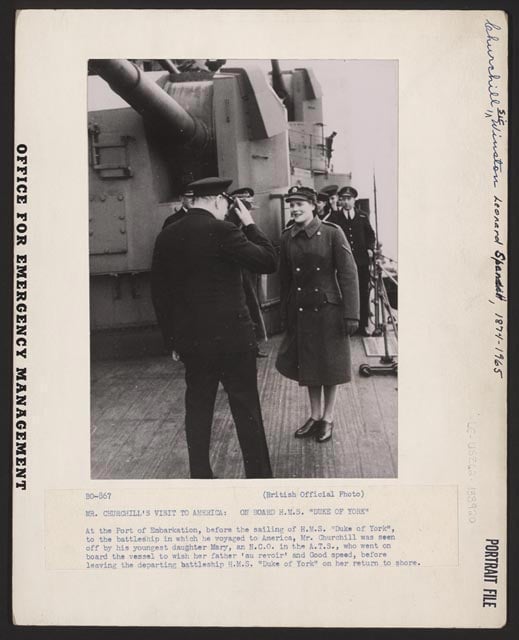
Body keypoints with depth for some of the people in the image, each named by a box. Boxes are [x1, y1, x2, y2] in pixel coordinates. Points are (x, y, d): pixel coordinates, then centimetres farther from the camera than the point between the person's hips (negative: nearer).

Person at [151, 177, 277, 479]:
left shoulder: (166, 236, 5)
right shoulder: (222, 230, -13)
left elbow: (160, 293, 10)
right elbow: (269, 262, -11)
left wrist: (173, 339, 17)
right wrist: (250, 224, 0)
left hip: (191, 340, 5)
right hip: (232, 337, -5)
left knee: (198, 408, 13)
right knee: (246, 409, 6)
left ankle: (200, 476, 21)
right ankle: (259, 475, 16)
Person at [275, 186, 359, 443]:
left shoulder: (332, 233, -10)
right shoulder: (287, 238, 1)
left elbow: (348, 274, -10)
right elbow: (284, 278, 8)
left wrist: (351, 314, -14)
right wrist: (285, 314, 9)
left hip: (329, 309, -3)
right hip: (301, 312, 4)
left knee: (330, 365, 8)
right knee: (308, 366, 13)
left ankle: (328, 418, 25)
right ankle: (315, 416, 30)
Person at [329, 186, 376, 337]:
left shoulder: (362, 217, 11)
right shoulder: (334, 218, 3)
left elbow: (371, 235, 18)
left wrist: (370, 248, 3)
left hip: (362, 262, 3)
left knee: (363, 294, 6)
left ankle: (363, 325, 16)